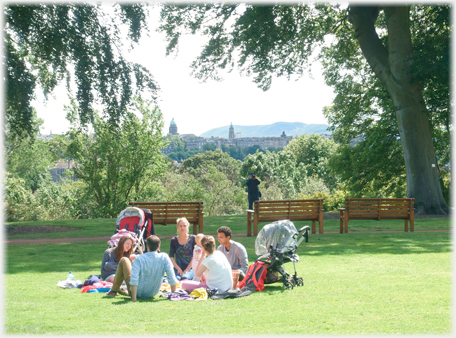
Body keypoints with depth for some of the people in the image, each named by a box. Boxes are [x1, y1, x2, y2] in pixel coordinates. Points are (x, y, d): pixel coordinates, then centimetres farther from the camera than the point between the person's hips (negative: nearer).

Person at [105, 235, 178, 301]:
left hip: (138, 293, -4)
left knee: (124, 260, 9)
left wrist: (134, 299, -27)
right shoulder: (164, 257, -17)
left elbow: (134, 279, -29)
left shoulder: (139, 259, -23)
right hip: (153, 293, 4)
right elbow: (172, 278, -18)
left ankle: (114, 290, 21)